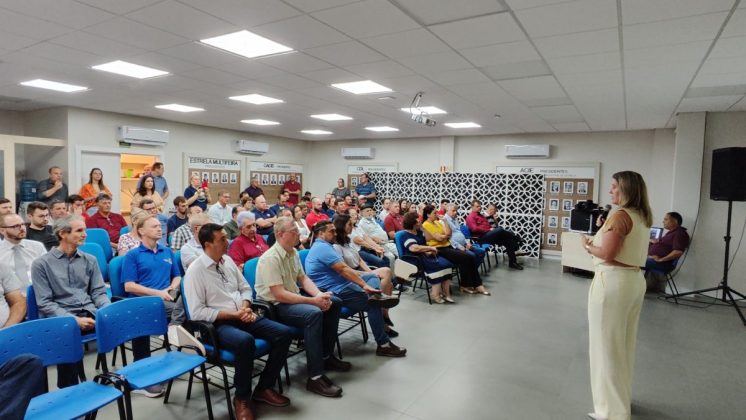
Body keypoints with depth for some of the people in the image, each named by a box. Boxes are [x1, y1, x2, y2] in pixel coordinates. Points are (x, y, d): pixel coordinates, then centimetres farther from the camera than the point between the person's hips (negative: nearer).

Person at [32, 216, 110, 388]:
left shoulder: (90, 260, 14)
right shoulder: (41, 264, 3)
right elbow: (45, 303, -4)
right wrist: (74, 319, -18)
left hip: (90, 313, 3)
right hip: (60, 318, -3)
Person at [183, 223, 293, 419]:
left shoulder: (228, 261, 9)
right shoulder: (195, 271, -11)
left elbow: (245, 288, 17)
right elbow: (197, 312, -15)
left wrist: (245, 308, -5)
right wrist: (233, 315, -17)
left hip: (243, 316, 7)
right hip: (218, 323, -6)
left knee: (283, 333, -12)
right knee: (245, 341, -38)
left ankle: (264, 388, 4)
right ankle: (241, 398, -14)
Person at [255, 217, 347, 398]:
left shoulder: (293, 253, 5)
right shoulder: (270, 258, -22)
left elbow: (303, 278, 10)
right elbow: (279, 295, -26)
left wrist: (319, 294, -9)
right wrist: (313, 301, -26)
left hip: (294, 297, 9)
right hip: (274, 305, -9)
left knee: (334, 302, 6)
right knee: (313, 313, -33)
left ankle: (325, 356, 15)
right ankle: (315, 377, -27)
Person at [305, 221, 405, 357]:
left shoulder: (322, 246, 18)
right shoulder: (322, 247, -16)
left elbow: (343, 269, 17)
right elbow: (343, 269, -23)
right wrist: (365, 285, -24)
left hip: (341, 285, 11)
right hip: (337, 292, -11)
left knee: (372, 276, 10)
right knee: (374, 305, -11)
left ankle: (376, 295, -22)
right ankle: (383, 345, -6)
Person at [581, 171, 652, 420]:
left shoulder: (620, 215, -16)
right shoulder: (643, 217, 12)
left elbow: (607, 254, -20)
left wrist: (588, 245, -2)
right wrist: (603, 231, 13)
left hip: (613, 282, -10)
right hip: (635, 280, 10)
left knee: (607, 345, 1)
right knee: (624, 343, 21)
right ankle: (623, 397, 36)